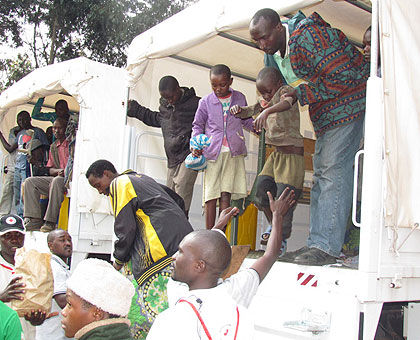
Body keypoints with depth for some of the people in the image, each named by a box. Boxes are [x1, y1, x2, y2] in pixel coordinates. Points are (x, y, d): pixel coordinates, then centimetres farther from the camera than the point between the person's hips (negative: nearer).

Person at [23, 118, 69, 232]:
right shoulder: (53, 147, 19)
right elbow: (50, 169, 16)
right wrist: (59, 170, -7)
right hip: (55, 178, 7)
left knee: (56, 180, -39)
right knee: (30, 182, -11)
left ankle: (50, 221, -36)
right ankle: (35, 220, -21)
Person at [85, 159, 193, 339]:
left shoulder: (118, 184, 4)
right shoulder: (143, 178, 31)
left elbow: (126, 228, -4)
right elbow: (177, 199, 32)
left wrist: (119, 260, 10)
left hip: (163, 247, -9)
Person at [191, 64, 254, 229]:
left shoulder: (240, 98, 8)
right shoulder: (206, 102, 4)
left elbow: (247, 120, 21)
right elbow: (198, 125, 12)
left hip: (233, 153, 1)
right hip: (212, 152, -1)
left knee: (226, 194, -2)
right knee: (211, 195, -2)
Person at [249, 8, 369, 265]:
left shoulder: (308, 35, -23)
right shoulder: (273, 53, 6)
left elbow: (344, 77, -25)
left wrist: (302, 94, -21)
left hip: (347, 105, -10)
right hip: (324, 115, 10)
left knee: (333, 170, -15)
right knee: (321, 175, 6)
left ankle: (327, 247, -15)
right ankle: (317, 243, 9)